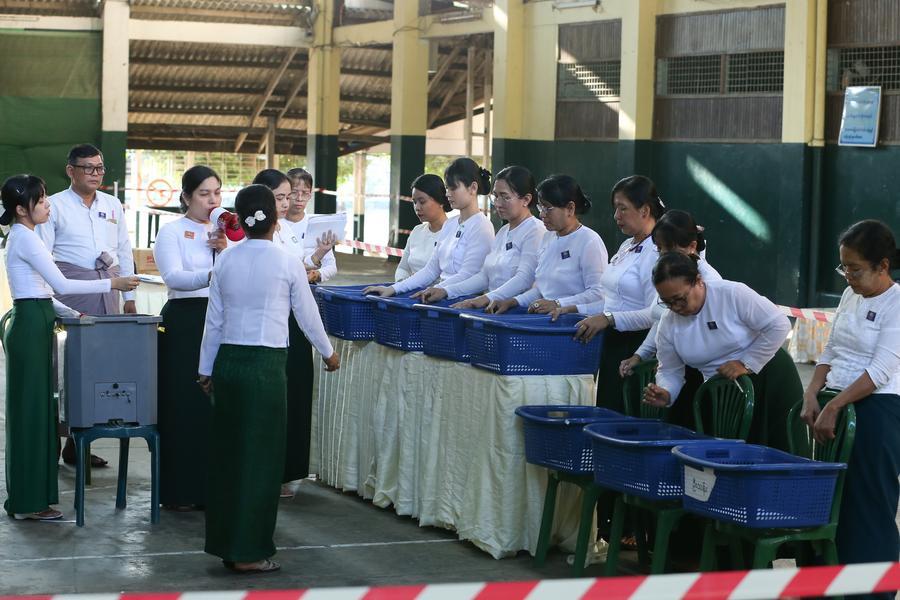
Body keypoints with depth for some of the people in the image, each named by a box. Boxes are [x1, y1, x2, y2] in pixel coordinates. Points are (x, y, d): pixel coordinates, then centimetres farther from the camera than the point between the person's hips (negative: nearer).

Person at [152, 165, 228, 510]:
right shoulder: (172, 232, 0)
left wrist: (225, 251, -9)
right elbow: (173, 277, -17)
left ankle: (212, 485, 11)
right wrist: (212, 276, -33)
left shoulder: (227, 232, 15)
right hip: (185, 322, -4)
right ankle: (179, 491, 5)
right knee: (184, 405, -3)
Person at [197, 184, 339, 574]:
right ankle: (248, 553, 4)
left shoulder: (225, 261, 4)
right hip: (265, 365, -5)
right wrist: (328, 353, 20)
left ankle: (226, 544, 20)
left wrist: (206, 370, 20)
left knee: (227, 452, 12)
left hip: (227, 362, 5)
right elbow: (308, 316, 3)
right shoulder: (287, 263, -7)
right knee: (260, 456, 1)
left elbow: (214, 321, 9)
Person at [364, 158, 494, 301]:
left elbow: (467, 275, -15)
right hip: (442, 295, 7)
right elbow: (431, 270, 16)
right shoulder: (450, 224, 19)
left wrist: (438, 291, -26)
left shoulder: (481, 227, -6)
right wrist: (393, 289, 7)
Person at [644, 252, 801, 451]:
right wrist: (665, 394, -20)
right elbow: (670, 371, 2)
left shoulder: (733, 294, -20)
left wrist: (746, 364, -19)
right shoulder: (668, 325, -5)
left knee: (783, 450, -1)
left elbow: (778, 325, -17)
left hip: (769, 377, -4)